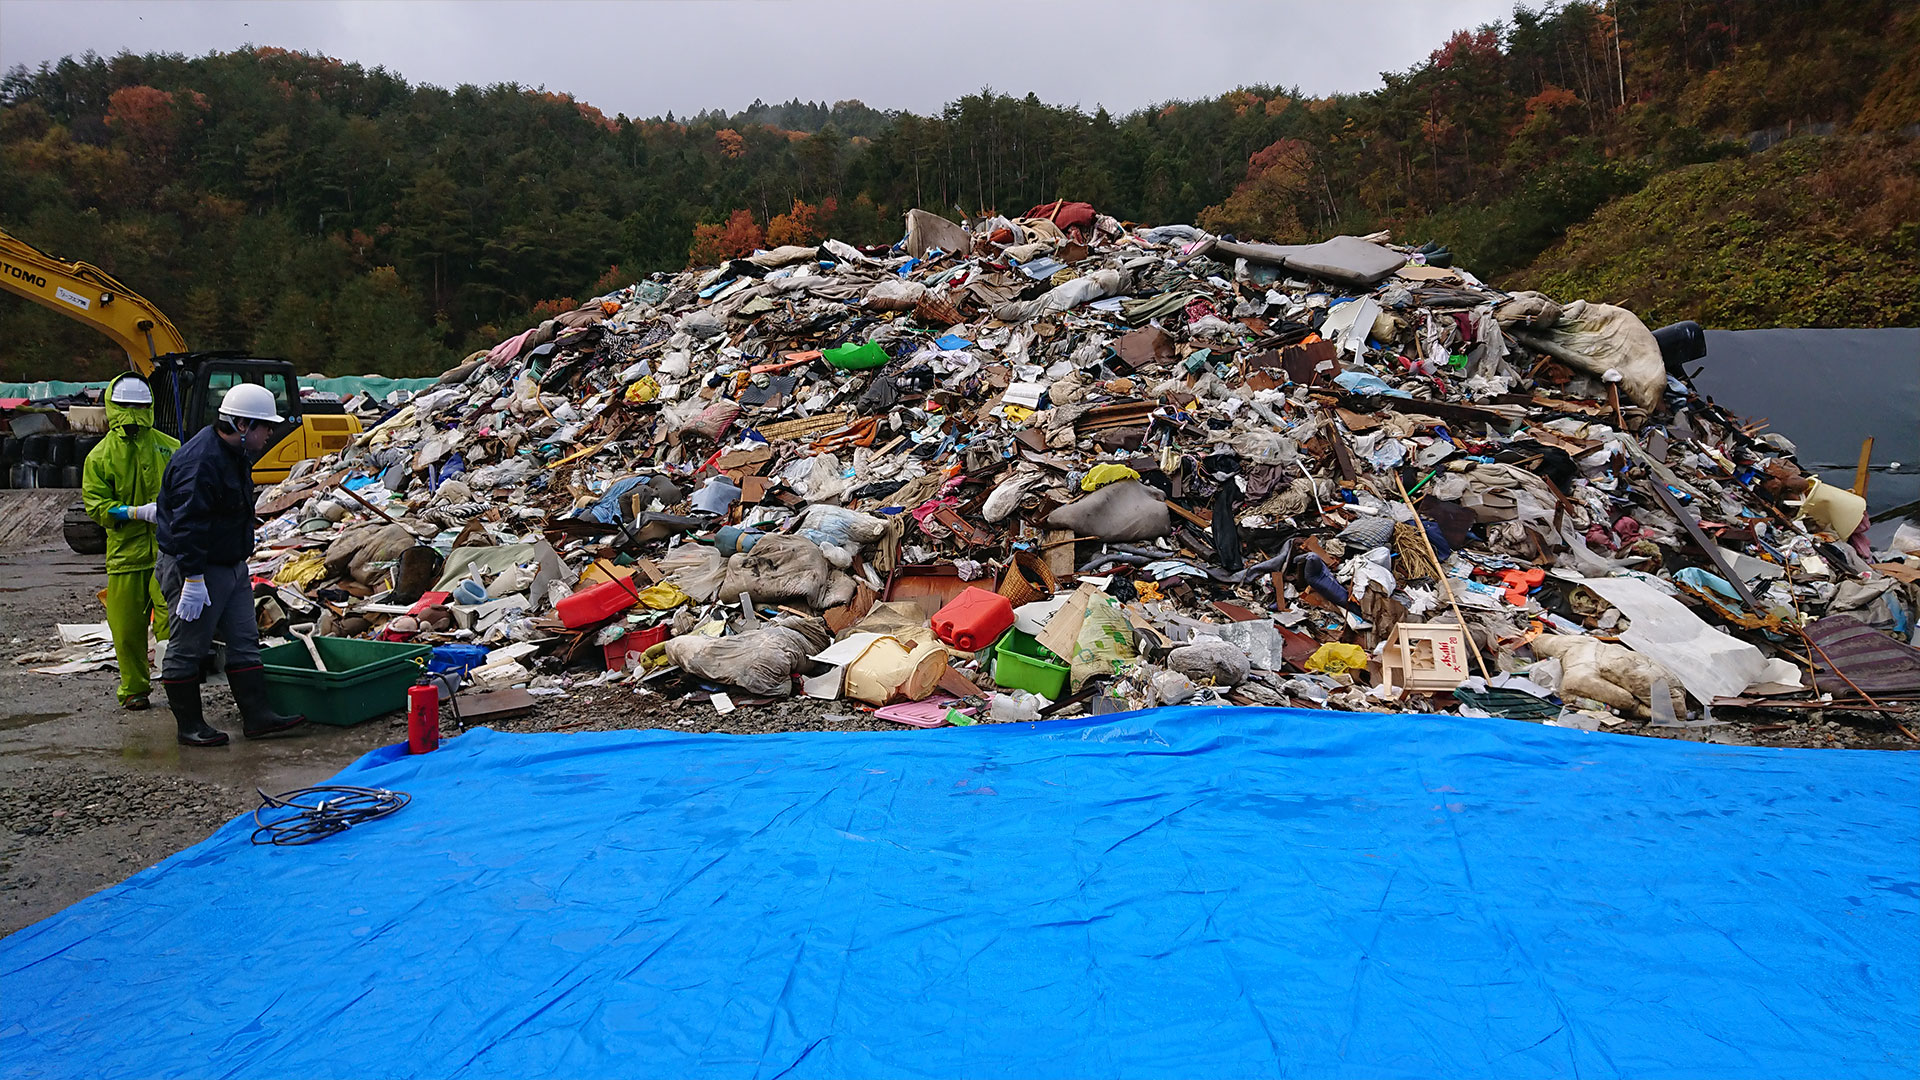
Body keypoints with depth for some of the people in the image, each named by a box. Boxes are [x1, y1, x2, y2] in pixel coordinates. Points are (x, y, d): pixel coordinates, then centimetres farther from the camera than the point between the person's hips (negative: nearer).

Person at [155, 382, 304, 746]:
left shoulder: (235, 455, 10)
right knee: (188, 649, 2)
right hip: (195, 568, -10)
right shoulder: (200, 461, -23)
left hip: (231, 565, 10)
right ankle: (190, 726, 10)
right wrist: (193, 579, -28)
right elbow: (188, 525, -27)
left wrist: (241, 560, 25)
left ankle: (258, 716, 11)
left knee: (245, 642, 8)